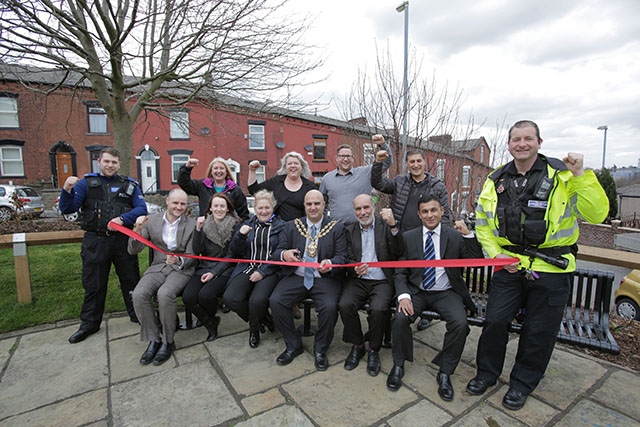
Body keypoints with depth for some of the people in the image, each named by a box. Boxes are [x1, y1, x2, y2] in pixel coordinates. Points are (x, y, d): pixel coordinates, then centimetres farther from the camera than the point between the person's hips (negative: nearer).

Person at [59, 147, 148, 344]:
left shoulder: (129, 184, 7)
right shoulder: (86, 183, 7)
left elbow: (142, 208, -3)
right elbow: (67, 209, -1)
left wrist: (122, 219, -18)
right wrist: (67, 190, -18)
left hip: (123, 240, 0)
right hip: (95, 242, 0)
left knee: (130, 279, 9)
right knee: (93, 284, 11)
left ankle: (137, 315, 26)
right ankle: (89, 324, 28)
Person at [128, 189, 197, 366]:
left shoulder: (192, 224, -2)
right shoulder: (152, 220, 4)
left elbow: (191, 256, -3)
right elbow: (133, 250, 4)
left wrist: (179, 260, -26)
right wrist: (137, 230, -15)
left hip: (182, 269, -3)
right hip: (158, 267, 3)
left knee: (165, 294, -31)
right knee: (139, 294, -25)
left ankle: (168, 341, -9)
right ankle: (153, 339, -5)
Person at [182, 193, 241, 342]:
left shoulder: (235, 226, -3)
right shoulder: (204, 224, 7)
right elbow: (197, 250, -2)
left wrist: (214, 272, -13)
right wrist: (198, 229, -12)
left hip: (224, 270, -3)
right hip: (204, 267, 4)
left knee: (205, 295, -28)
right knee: (188, 297, -22)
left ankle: (211, 317, 11)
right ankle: (210, 323, 7)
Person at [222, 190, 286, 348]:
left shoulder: (281, 227, 0)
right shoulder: (248, 225, 13)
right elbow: (235, 253, 10)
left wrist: (263, 272, -14)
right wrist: (240, 235, -8)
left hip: (269, 271, -4)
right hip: (248, 268, 4)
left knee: (257, 300, -29)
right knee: (229, 298, -21)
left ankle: (254, 328, 8)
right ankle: (261, 318, 7)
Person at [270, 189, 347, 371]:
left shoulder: (337, 228, 5)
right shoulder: (291, 226, 10)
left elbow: (342, 257, -2)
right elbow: (277, 252, 6)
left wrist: (330, 264, -25)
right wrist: (284, 254, -19)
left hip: (325, 278, -2)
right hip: (296, 277, 2)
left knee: (329, 306, -28)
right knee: (275, 301, -20)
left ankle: (320, 350, 2)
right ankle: (293, 345, 4)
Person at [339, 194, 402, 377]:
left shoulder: (385, 225, 3)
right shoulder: (349, 230, 10)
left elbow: (397, 252, -10)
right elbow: (348, 258, 5)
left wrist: (393, 226, -24)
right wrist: (355, 268, -19)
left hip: (382, 281, -2)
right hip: (358, 280, 2)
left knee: (378, 309, -29)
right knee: (345, 305, -24)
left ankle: (373, 350, 0)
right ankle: (357, 345, 3)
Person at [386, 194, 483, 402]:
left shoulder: (455, 236, 1)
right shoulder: (408, 237, 3)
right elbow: (400, 272, 2)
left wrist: (469, 235, -17)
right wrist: (403, 295, -16)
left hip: (446, 293, 0)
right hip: (416, 291, 0)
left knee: (460, 323, -26)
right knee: (400, 318, -25)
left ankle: (444, 372, -2)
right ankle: (398, 365, 2)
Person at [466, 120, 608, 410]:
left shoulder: (562, 175, -5)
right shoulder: (495, 180, 3)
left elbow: (596, 214, -13)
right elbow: (482, 223, 9)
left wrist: (581, 175, -22)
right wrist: (496, 253, -3)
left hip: (551, 269, -2)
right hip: (509, 265, 2)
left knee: (539, 331, 11)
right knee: (495, 320, 7)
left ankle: (522, 383, 33)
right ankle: (487, 373, 30)